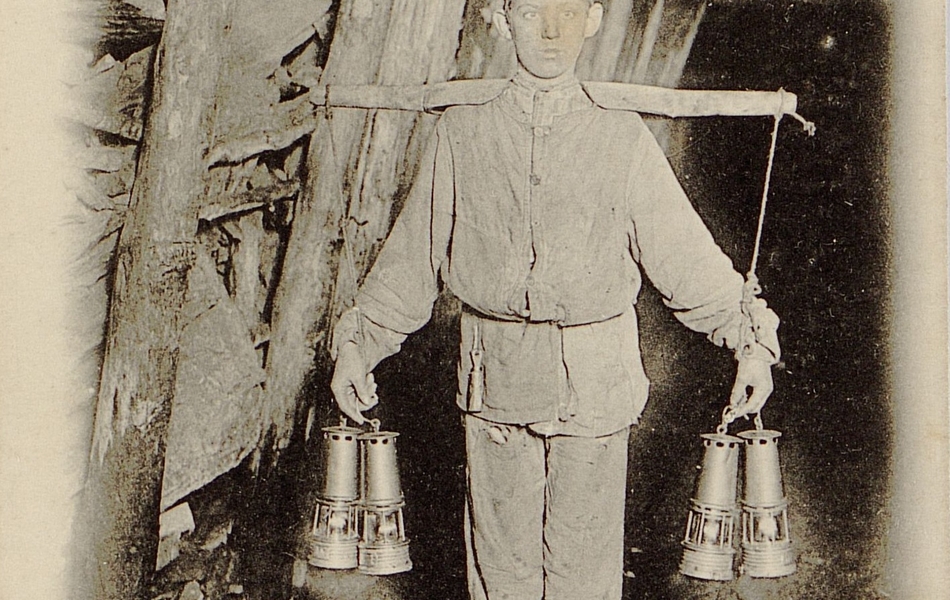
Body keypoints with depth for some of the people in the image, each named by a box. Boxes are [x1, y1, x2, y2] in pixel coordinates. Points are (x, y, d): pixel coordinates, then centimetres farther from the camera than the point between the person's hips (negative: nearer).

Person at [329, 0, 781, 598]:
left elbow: (686, 253, 5)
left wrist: (749, 339, -1)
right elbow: (412, 259, 12)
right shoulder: (462, 134, 5)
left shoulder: (623, 139, 3)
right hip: (495, 380, 1)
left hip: (594, 385, -1)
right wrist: (357, 343, 12)